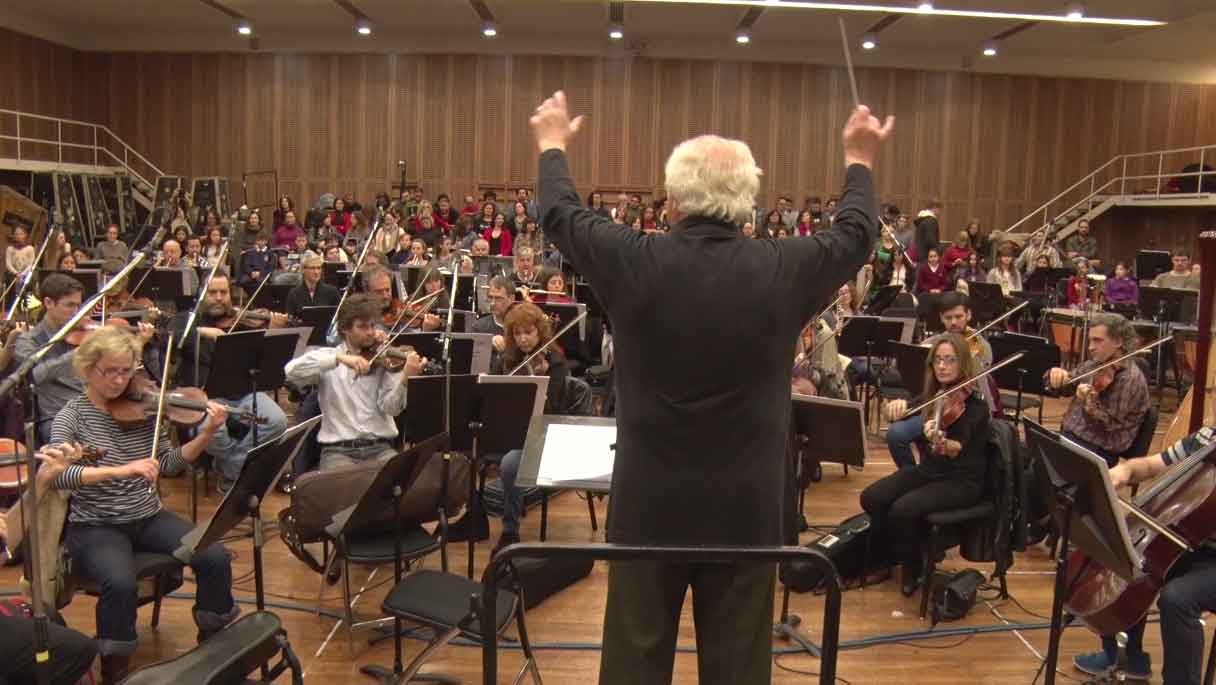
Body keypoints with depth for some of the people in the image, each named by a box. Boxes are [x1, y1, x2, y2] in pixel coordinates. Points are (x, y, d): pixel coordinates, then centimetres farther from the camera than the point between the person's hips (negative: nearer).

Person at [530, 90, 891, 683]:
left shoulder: (634, 264, -11)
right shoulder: (783, 271, -10)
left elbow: (560, 215, 8)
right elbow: (856, 234, 11)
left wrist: (553, 145, 27)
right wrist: (860, 162, 30)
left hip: (647, 507, 0)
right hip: (745, 511, 0)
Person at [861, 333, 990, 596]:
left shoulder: (976, 401, -15)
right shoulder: (932, 394, 4)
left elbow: (962, 448, -26)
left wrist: (943, 444, -47)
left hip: (963, 480, -6)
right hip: (928, 470, 6)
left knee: (903, 510, -28)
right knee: (871, 498, -15)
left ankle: (915, 567, 1)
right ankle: (896, 555, 9)